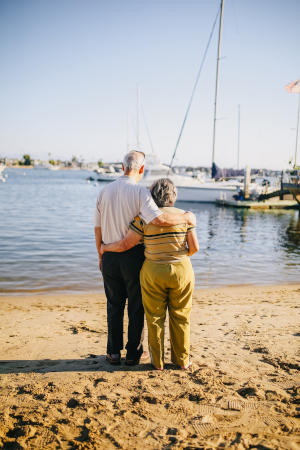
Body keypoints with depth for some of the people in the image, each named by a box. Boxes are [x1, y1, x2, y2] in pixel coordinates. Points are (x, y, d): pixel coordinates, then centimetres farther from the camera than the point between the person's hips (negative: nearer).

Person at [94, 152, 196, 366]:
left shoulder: (105, 191, 2)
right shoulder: (140, 191, -13)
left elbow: (98, 228, 6)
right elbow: (158, 219, -29)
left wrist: (101, 256, 16)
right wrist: (186, 217, -14)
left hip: (110, 257, 4)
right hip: (133, 256, -4)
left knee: (114, 306, 17)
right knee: (136, 308, 12)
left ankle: (114, 352, 24)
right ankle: (133, 354, 21)